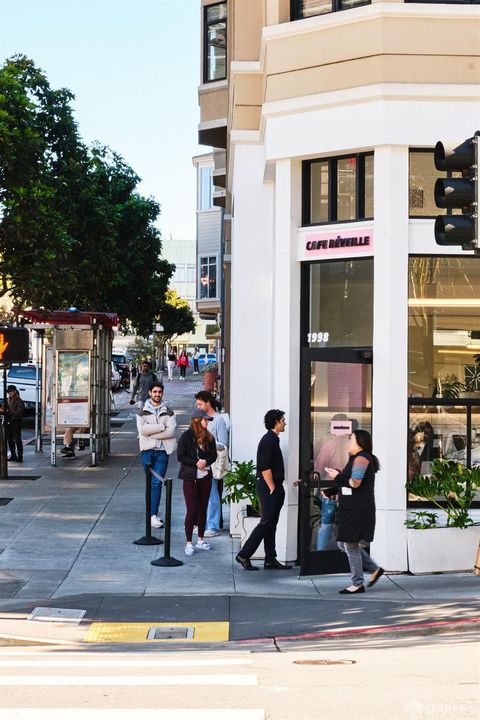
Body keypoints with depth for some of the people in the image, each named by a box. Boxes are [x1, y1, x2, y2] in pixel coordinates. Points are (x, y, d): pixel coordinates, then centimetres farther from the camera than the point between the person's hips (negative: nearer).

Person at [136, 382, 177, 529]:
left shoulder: (168, 412, 11)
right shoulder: (142, 412, 10)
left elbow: (171, 431, -5)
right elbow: (142, 429, -8)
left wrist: (151, 432, -10)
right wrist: (161, 426, -10)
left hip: (162, 451, 0)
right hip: (147, 450, 0)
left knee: (157, 483, -7)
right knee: (151, 483, 1)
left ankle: (153, 515, -7)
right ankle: (153, 514, 7)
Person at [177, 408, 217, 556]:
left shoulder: (209, 437, 5)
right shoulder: (186, 436, -9)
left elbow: (213, 455, 6)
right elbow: (180, 456, -11)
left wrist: (205, 461, -14)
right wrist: (196, 462, -18)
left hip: (205, 477, 5)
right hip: (190, 477, -5)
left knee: (203, 509, 11)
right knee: (192, 509, -6)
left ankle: (200, 540, 23)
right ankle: (189, 543, 2)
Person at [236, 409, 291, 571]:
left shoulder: (272, 439, 17)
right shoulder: (269, 440, -15)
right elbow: (265, 468, -21)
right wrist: (273, 489, -19)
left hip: (273, 486, 10)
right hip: (269, 486, -10)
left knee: (271, 524, 10)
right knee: (267, 523, -9)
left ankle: (270, 560, 14)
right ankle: (244, 555, -6)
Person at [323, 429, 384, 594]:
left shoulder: (361, 458, -14)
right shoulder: (356, 458, 20)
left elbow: (355, 483, -23)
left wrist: (337, 477, -9)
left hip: (357, 510, -10)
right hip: (351, 509, 10)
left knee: (350, 545, -3)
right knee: (344, 544, 13)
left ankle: (357, 584, 5)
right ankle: (374, 569, 19)